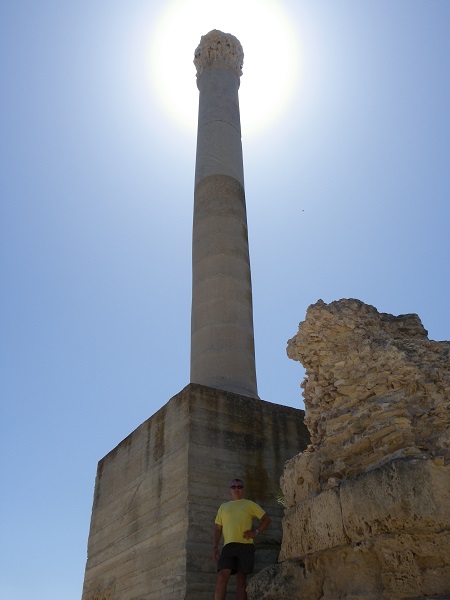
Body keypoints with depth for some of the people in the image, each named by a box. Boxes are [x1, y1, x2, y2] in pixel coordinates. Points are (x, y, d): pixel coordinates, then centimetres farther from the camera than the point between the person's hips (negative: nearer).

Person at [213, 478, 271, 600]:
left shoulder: (250, 504, 15)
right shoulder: (223, 506, 21)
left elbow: (266, 519, 13)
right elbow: (218, 527, 18)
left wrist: (256, 532, -1)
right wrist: (215, 546, 6)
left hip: (245, 545, -1)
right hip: (228, 546, 1)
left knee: (241, 579, -2)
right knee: (222, 577, -14)